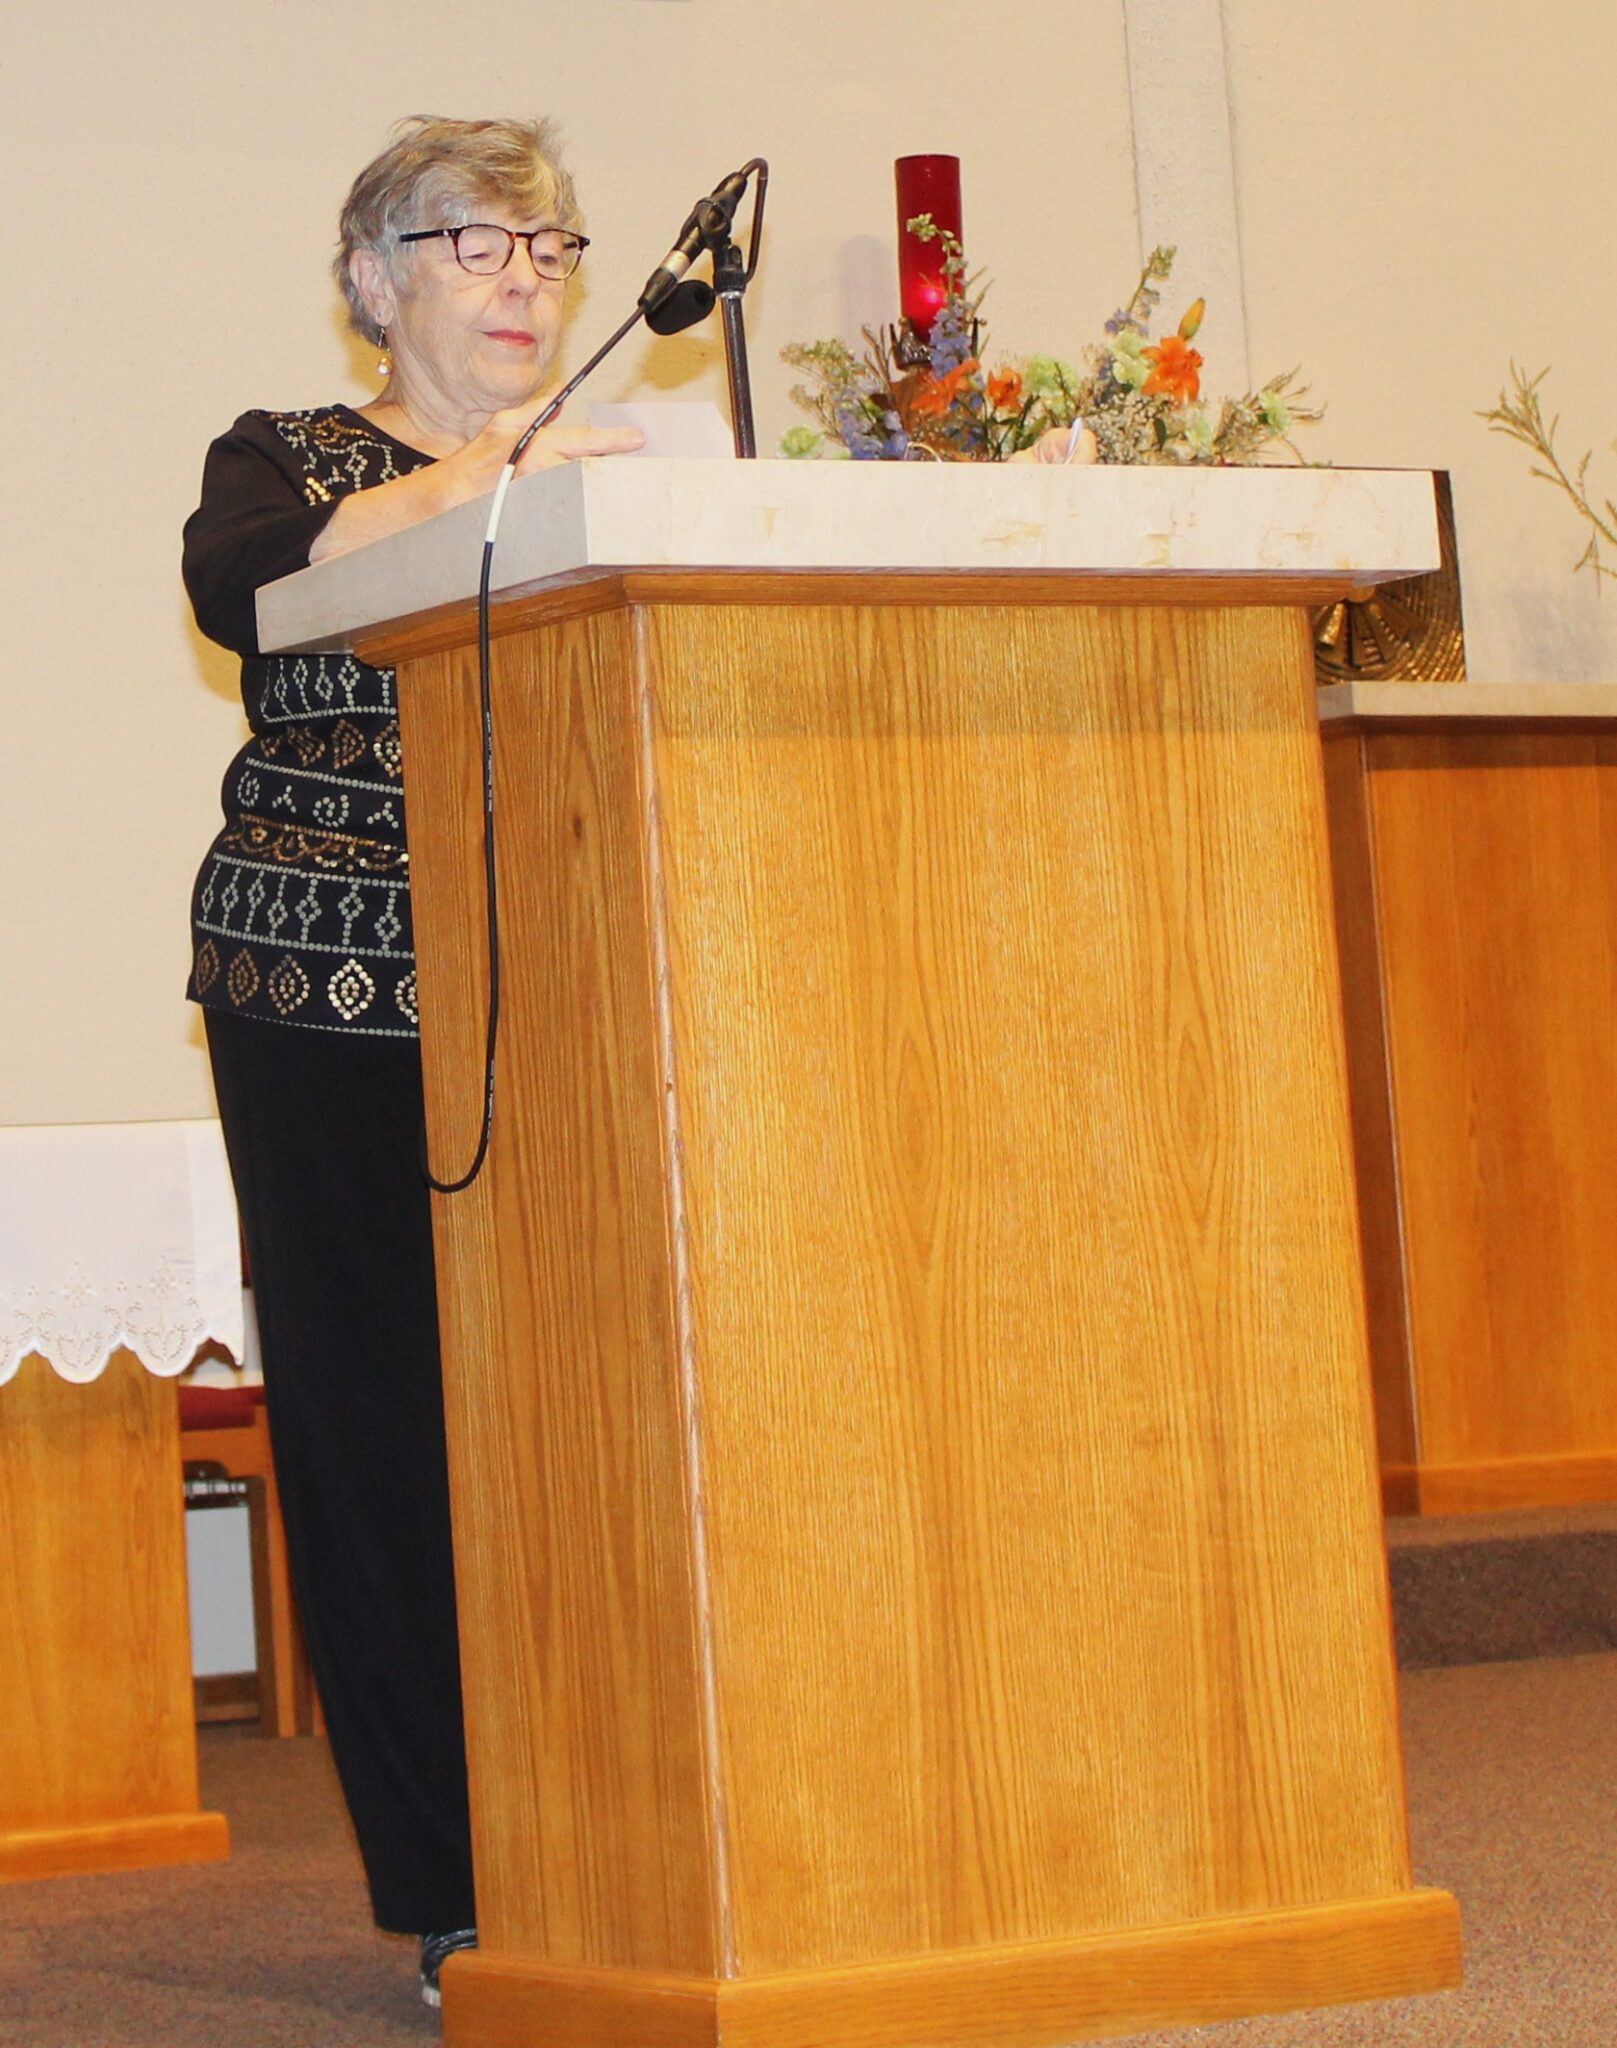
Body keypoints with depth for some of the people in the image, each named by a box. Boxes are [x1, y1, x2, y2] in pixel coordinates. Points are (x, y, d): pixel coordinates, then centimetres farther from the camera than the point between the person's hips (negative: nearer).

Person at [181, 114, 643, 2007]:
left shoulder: (603, 471, 20)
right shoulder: (291, 463, 10)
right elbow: (231, 582, -15)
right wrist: (477, 483, -22)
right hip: (331, 998, -2)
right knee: (380, 1410, -6)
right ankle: (455, 1899, -1)